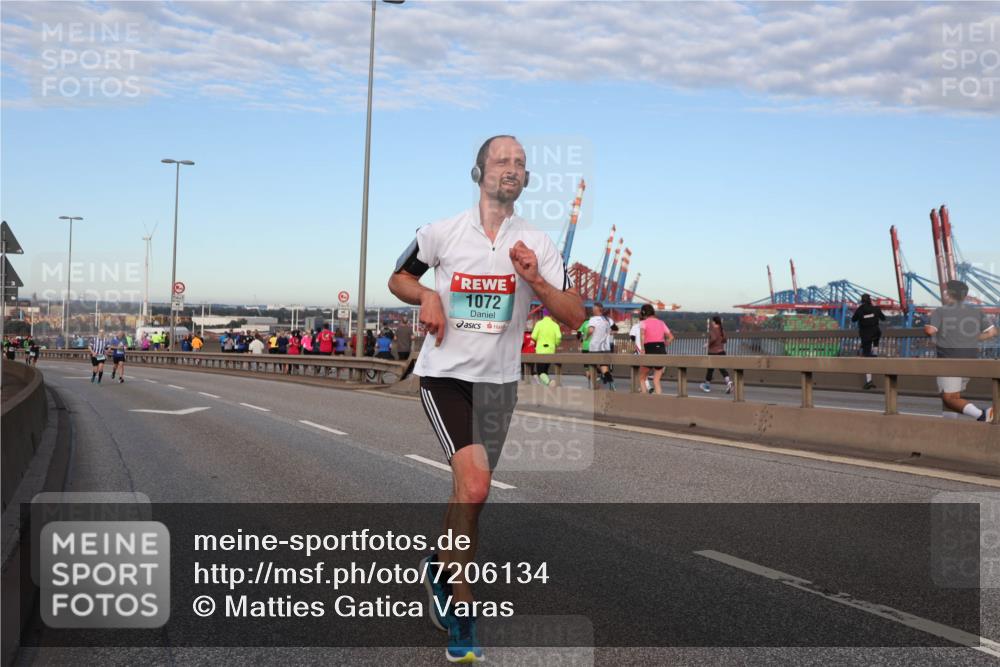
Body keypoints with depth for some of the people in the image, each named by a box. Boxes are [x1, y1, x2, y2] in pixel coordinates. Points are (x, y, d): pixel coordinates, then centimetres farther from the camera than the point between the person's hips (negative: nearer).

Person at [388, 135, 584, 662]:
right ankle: (461, 604, -6)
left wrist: (535, 281, -18)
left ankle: (441, 571, 39)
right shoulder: (441, 233, -2)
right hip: (444, 374, -3)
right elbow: (398, 279, 14)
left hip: (499, 380, 3)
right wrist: (426, 295, -8)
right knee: (474, 486, -21)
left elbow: (574, 316, -1)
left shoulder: (537, 243, 2)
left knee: (468, 493, 12)